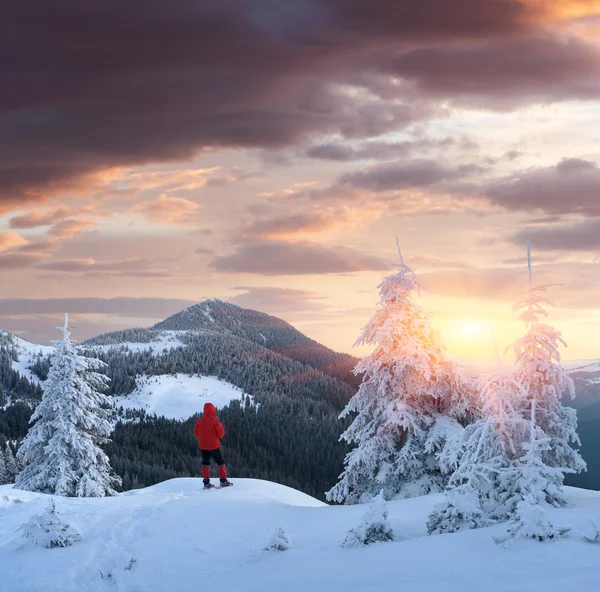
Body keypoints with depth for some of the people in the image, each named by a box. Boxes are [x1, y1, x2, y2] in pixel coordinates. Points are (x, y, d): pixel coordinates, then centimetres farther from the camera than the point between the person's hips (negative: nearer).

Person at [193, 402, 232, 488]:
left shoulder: (200, 421, -3)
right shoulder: (215, 420, -16)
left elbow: (196, 432, 5)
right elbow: (221, 433, -14)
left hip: (203, 446, 4)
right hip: (214, 445, -4)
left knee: (205, 463, 13)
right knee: (220, 462, 8)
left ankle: (206, 482, 9)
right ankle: (223, 481, 7)